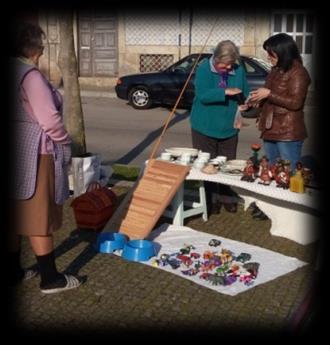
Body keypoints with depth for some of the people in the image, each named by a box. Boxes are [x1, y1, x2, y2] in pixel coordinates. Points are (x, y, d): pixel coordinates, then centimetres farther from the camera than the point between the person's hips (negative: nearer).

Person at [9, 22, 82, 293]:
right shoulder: (29, 75, -16)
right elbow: (49, 119, -19)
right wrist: (65, 144, -4)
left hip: (15, 152, 9)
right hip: (32, 154, -9)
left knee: (17, 214, 15)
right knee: (39, 216, -1)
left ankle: (14, 271, 26)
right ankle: (51, 279, 10)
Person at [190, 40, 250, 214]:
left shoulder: (238, 70, 1)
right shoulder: (204, 69, -9)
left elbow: (245, 93, 10)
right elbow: (202, 95, -21)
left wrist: (244, 103, -12)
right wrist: (225, 92, -28)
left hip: (229, 128, 3)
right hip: (206, 127, -3)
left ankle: (228, 199, 23)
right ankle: (210, 201, 15)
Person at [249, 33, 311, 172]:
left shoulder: (298, 72, -9)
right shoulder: (275, 71, 15)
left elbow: (295, 103, -17)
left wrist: (268, 94, -16)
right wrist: (259, 99, 9)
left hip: (288, 134, -8)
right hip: (270, 131, 8)